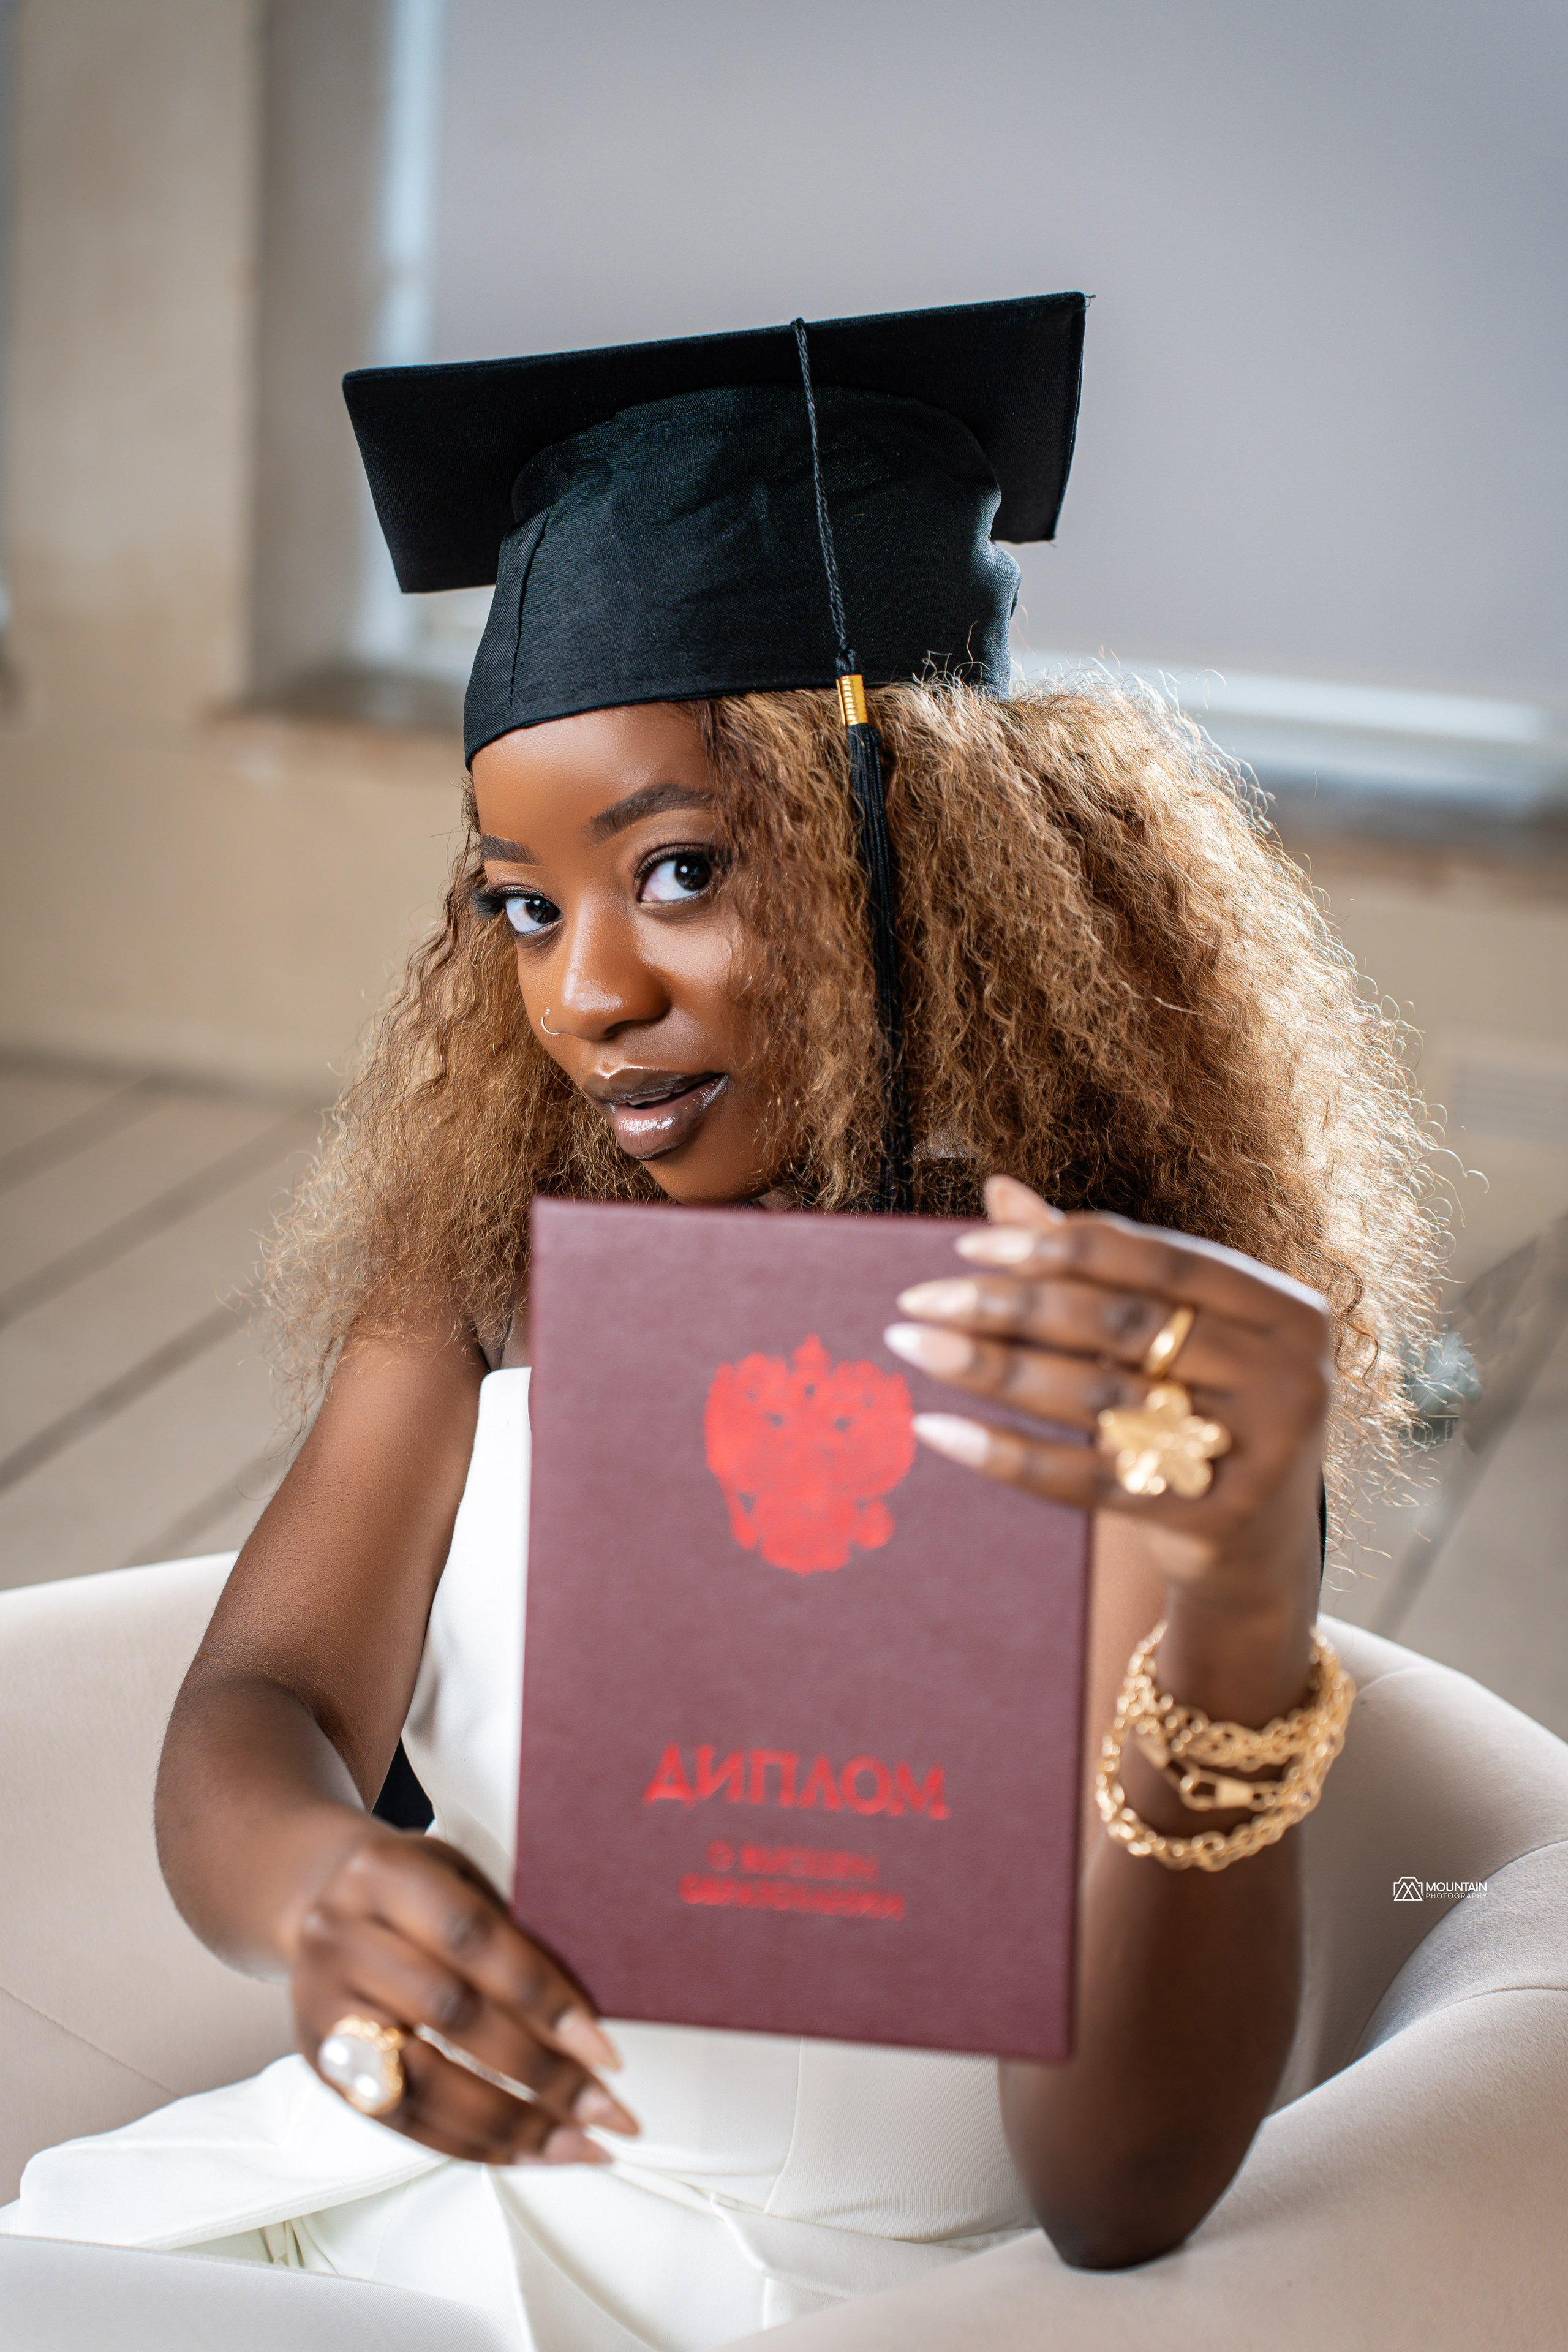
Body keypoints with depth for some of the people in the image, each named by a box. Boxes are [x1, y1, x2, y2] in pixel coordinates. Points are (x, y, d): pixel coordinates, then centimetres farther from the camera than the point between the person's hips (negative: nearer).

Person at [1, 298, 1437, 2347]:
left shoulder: (1150, 1350, -14)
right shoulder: (490, 1237, 1)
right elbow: (249, 1723, -9)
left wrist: (1246, 1620, -38)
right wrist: (324, 1886, -33)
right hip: (439, 2158, 4)